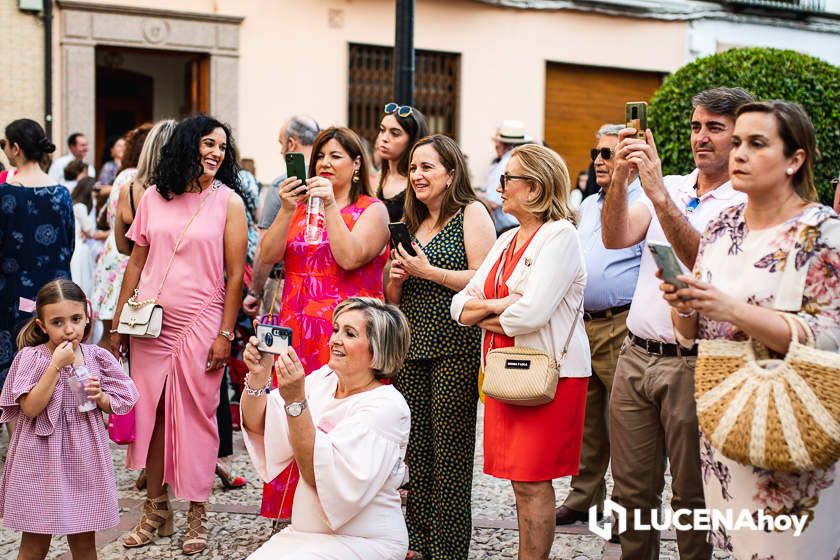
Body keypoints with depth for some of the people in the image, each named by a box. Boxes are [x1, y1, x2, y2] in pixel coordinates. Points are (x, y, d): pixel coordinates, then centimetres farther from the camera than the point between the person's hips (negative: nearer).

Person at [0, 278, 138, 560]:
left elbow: (116, 405, 9)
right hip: (42, 461, -3)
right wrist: (57, 365, -22)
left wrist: (99, 397, -13)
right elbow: (30, 408, -19)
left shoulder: (96, 357, 0)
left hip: (84, 460, 3)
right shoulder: (31, 358, -9)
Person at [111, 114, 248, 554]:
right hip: (151, 322, 3)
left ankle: (197, 514, 12)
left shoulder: (228, 201, -1)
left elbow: (235, 274, -3)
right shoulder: (153, 197, 7)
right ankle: (156, 511, 19)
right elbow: (136, 261, 11)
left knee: (196, 416, 1)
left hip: (201, 324, -3)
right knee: (151, 413, 6)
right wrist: (118, 321, 7)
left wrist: (225, 334, -9)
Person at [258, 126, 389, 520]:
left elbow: (349, 258, -14)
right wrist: (286, 211, -10)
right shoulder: (300, 205, 16)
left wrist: (331, 205, -14)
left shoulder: (372, 210, 3)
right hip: (297, 333, 4)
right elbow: (268, 256, 3)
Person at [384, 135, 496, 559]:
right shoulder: (412, 223, 19)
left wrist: (427, 271, -12)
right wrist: (396, 278, 2)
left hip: (455, 347, -7)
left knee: (450, 455, -3)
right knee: (416, 453, 8)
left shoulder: (471, 213, -2)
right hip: (412, 348, 7)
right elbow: (394, 299, 23)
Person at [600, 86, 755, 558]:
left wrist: (658, 192, -28)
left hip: (692, 364, -5)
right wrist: (621, 175, -19)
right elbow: (615, 239, -4)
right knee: (632, 488, 13)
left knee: (693, 497, 6)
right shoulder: (669, 188, 10)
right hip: (636, 356, 5)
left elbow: (702, 261, -22)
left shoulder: (746, 204, -6)